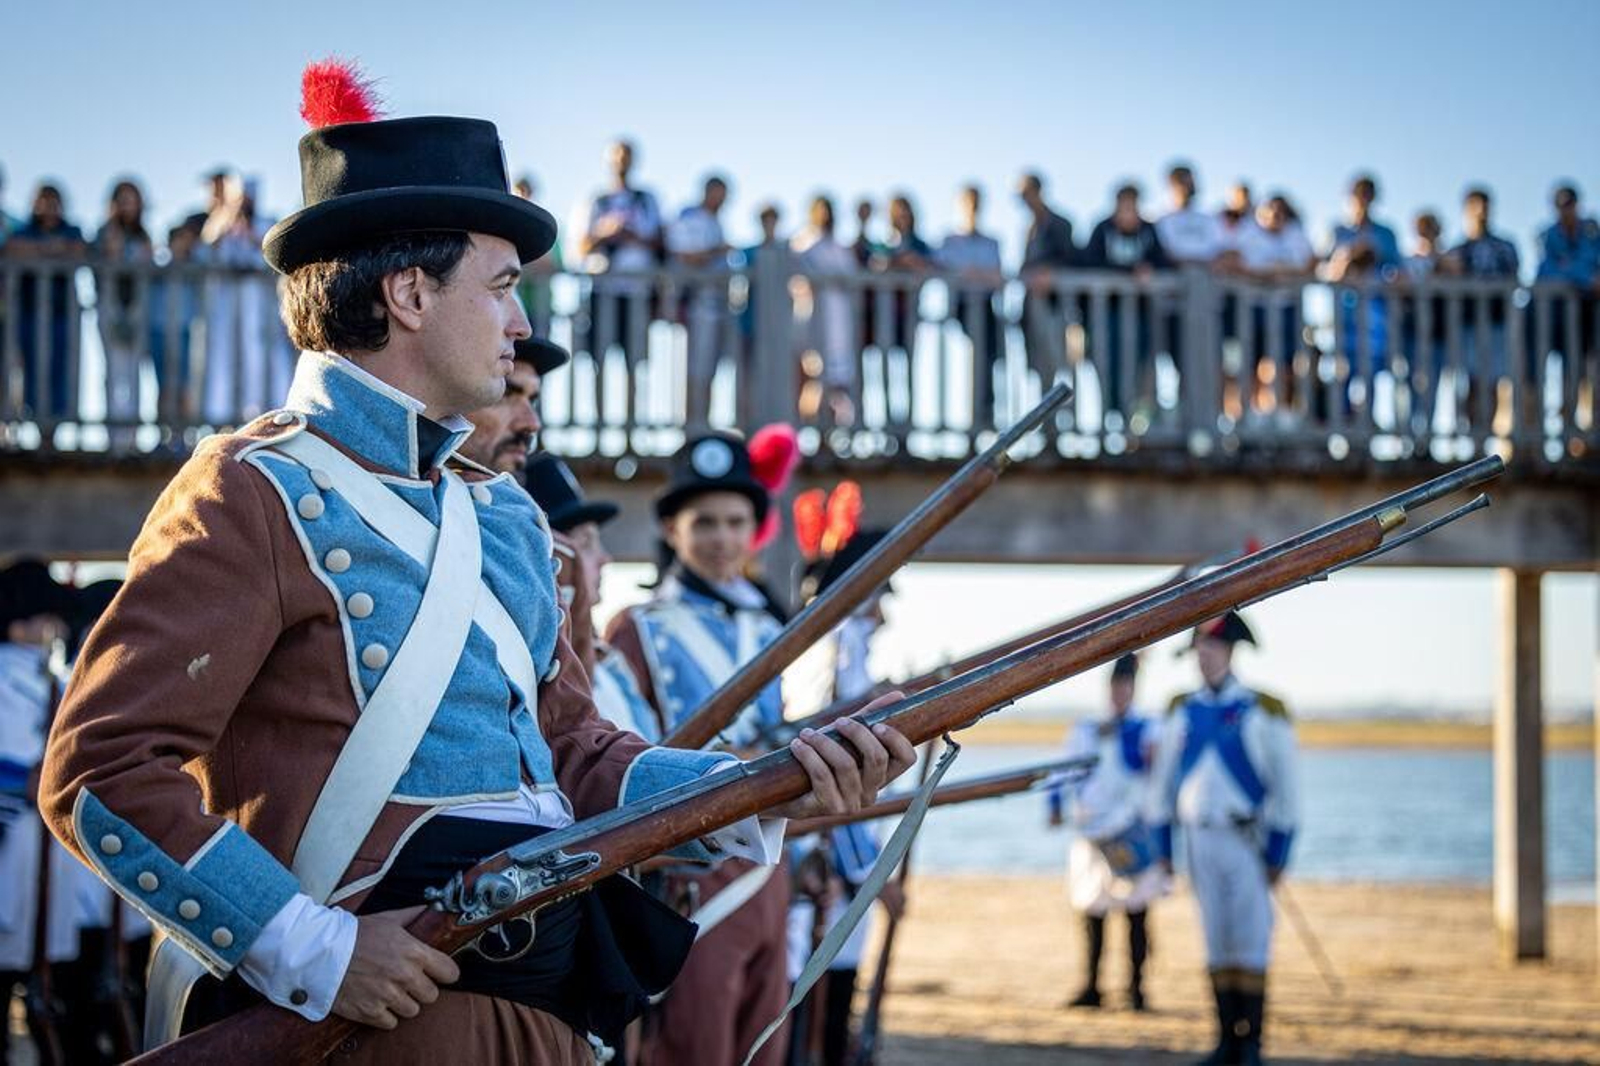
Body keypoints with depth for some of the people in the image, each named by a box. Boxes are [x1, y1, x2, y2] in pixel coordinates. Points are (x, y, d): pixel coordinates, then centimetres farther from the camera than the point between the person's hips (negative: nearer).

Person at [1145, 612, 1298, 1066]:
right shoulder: (1182, 711, 9)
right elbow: (1162, 780, 14)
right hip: (1201, 841, 4)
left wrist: (1278, 853, -9)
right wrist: (1161, 844, 10)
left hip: (1248, 843, -4)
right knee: (1217, 945, 7)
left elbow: (1285, 785, -5)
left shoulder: (1262, 712, -4)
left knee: (1250, 945, -5)